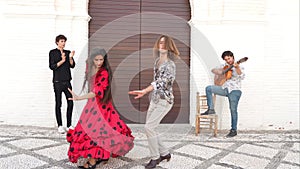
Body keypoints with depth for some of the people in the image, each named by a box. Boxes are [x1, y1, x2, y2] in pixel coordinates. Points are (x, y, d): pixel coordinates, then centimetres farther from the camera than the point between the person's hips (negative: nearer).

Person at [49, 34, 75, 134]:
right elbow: (51, 66, -7)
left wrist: (70, 58, -10)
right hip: (57, 82, -4)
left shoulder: (68, 52, 14)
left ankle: (69, 125, 10)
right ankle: (60, 126, 4)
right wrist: (62, 61, -15)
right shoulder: (53, 53, 2)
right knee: (58, 104, -1)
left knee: (70, 103, 2)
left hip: (67, 81, 4)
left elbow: (72, 66, 7)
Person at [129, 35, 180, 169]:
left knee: (149, 127, -13)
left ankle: (155, 157, 4)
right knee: (149, 128, 8)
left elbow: (160, 82, -30)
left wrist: (144, 91, -43)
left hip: (164, 101, -8)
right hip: (154, 100, 9)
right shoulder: (157, 60, 10)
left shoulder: (170, 65, -16)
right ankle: (165, 153, 24)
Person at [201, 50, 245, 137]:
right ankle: (211, 109, -5)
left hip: (235, 90, -5)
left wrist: (237, 68, -33)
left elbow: (242, 77, -17)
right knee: (208, 88, -10)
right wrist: (219, 72, -2)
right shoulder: (224, 66, 16)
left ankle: (234, 130, 1)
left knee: (233, 110, -9)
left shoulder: (239, 67, 1)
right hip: (224, 88, 5)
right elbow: (213, 70, 19)